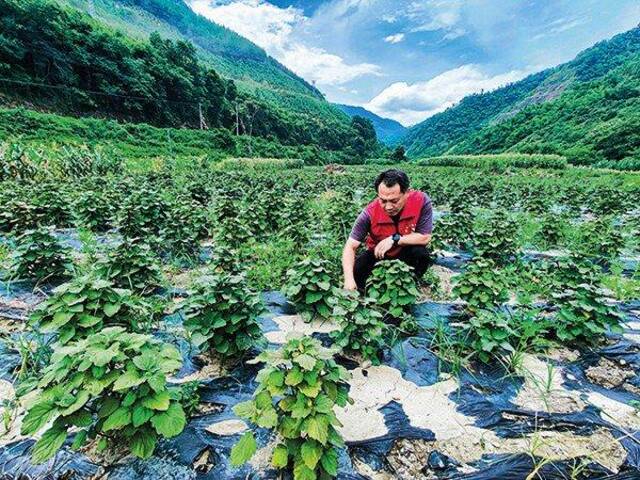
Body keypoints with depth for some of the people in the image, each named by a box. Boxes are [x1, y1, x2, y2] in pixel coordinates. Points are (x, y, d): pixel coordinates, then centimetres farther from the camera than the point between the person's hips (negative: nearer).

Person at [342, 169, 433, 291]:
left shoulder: (421, 201, -29)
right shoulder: (370, 212, -29)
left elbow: (425, 238, -22)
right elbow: (350, 247, -27)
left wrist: (395, 239, -33)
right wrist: (349, 279, -41)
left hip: (407, 250, 0)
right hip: (377, 252, 0)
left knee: (421, 254, -31)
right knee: (354, 270, -22)